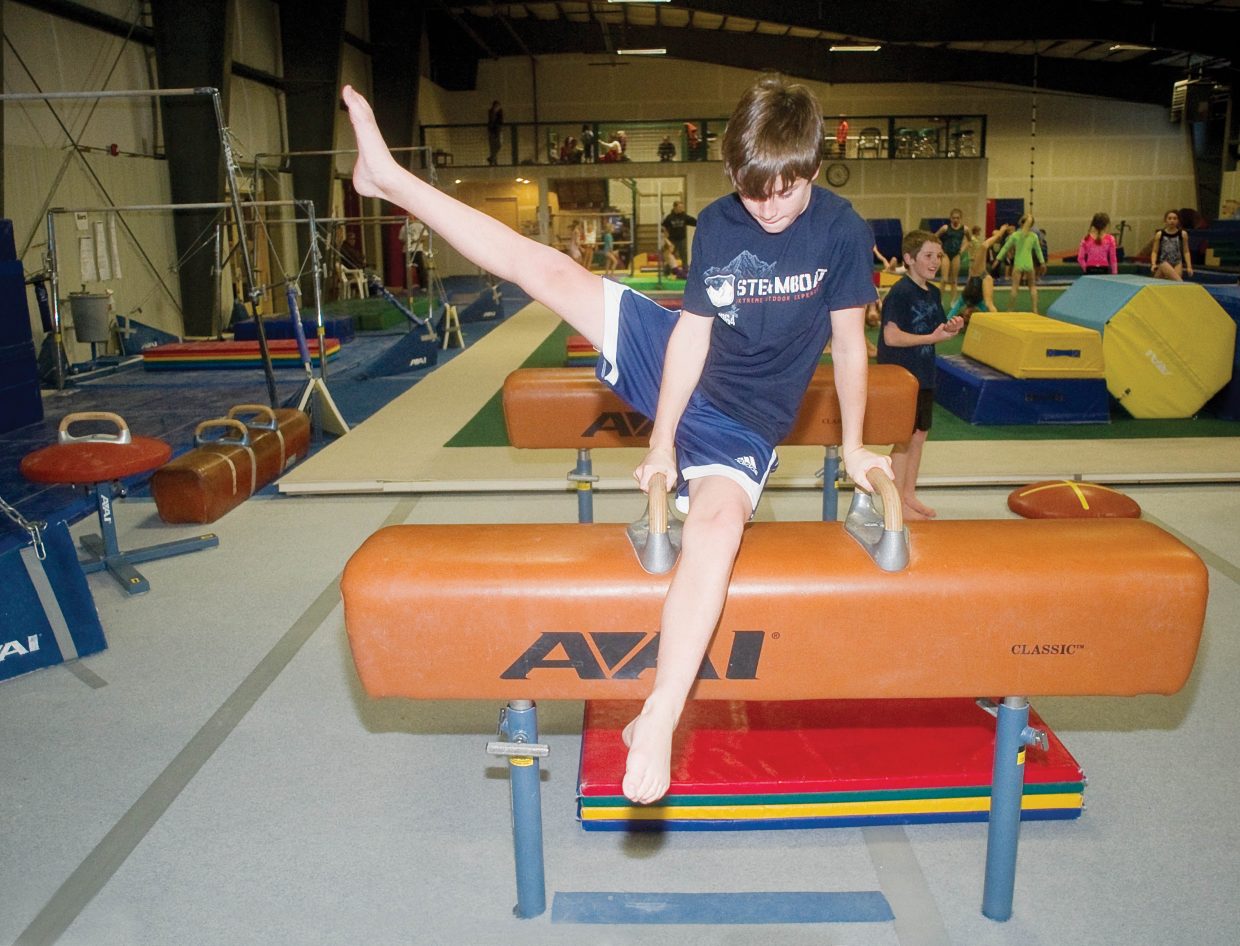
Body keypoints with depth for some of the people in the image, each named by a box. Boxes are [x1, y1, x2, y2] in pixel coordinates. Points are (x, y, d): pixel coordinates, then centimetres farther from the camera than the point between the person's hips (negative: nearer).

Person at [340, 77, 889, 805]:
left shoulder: (841, 229, -12)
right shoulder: (718, 223, -7)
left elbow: (849, 341, -6)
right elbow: (693, 332, -10)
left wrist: (853, 446, -1)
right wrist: (661, 443, -10)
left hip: (744, 423, -3)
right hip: (674, 370, 3)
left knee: (718, 519, -36)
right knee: (545, 267, -4)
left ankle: (658, 720, -41)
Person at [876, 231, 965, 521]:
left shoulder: (933, 293, 9)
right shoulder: (899, 293, -16)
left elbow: (938, 330, 16)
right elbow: (891, 336, -24)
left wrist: (951, 328, -6)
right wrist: (932, 338, -21)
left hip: (924, 376, 8)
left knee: (919, 434, 14)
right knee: (904, 439, -1)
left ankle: (909, 495, 27)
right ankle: (898, 503, 9)